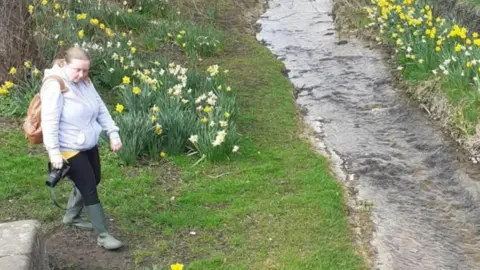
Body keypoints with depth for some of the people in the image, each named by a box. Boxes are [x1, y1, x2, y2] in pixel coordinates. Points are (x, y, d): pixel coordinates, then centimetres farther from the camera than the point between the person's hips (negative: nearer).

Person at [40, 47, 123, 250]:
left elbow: (101, 109, 11)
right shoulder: (54, 85, -21)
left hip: (89, 145, 9)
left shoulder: (85, 82, 4)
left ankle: (71, 216, 42)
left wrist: (113, 133, 4)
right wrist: (54, 152, -25)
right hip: (69, 149, -9)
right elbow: (49, 122, -23)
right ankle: (103, 235, 3)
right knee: (89, 188, -5)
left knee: (91, 182, 20)